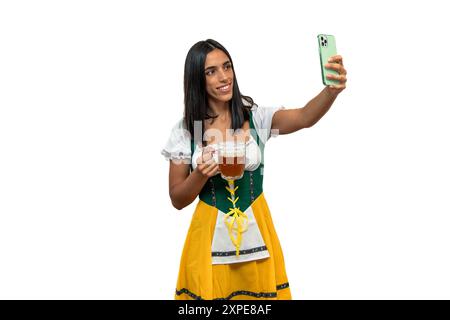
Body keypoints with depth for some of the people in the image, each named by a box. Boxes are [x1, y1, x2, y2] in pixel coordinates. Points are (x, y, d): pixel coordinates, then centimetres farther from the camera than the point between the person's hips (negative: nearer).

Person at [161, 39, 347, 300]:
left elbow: (304, 117, -23)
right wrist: (201, 174, -19)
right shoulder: (184, 131, -3)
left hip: (256, 233, 1)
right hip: (210, 236, 0)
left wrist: (332, 89, -43)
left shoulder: (256, 118, -3)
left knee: (260, 294, 13)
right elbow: (177, 200, 1)